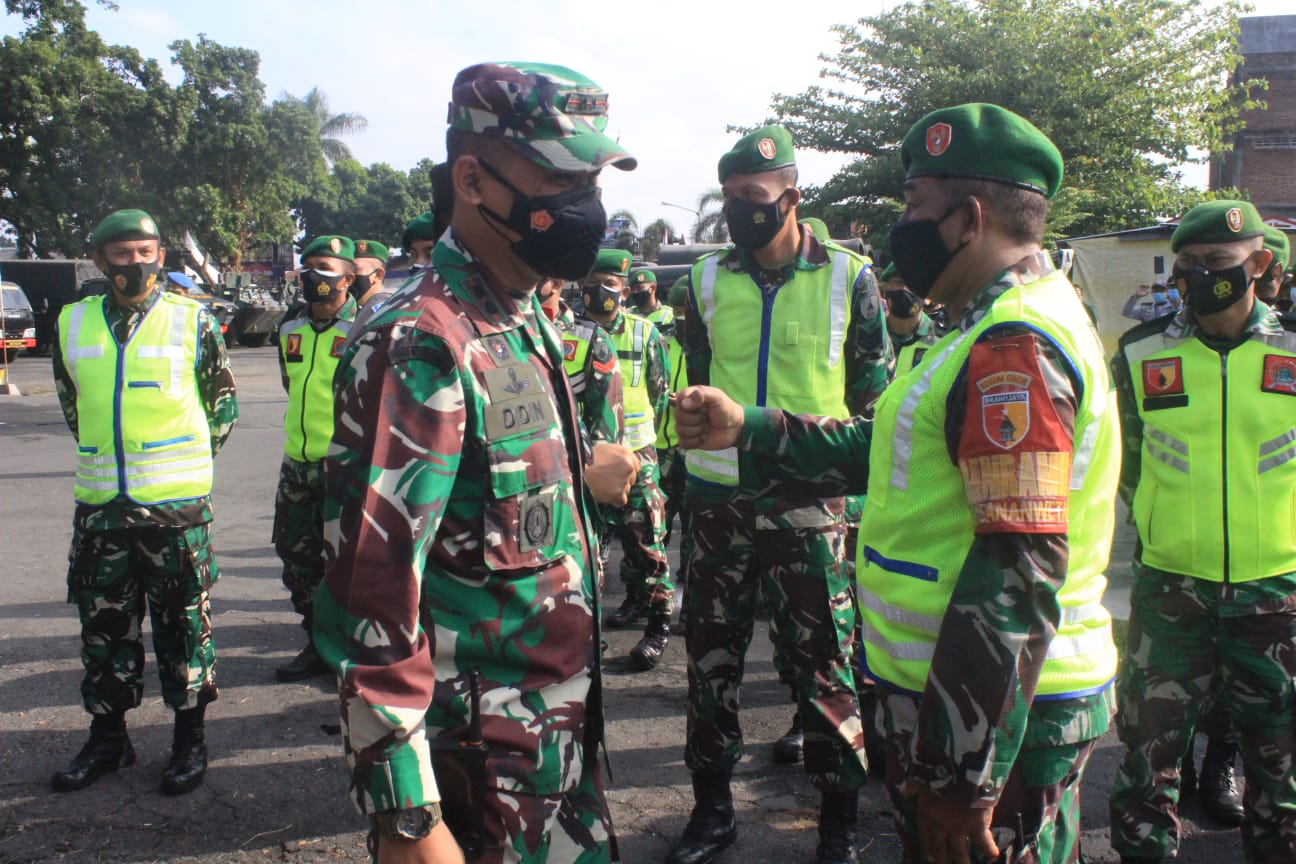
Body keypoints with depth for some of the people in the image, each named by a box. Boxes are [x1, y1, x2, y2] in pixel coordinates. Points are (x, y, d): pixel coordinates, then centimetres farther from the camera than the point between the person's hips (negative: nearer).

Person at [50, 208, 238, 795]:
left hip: (176, 502, -3)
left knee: (183, 621, 5)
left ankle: (190, 741, 17)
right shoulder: (72, 323, 7)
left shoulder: (192, 322, -2)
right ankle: (107, 739, 27)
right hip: (99, 503, 4)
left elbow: (222, 401, 8)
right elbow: (70, 402, 21)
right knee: (103, 624, 11)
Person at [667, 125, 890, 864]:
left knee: (822, 664, 4)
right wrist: (686, 477, 12)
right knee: (712, 656, 11)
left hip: (808, 501, -3)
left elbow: (874, 398, 4)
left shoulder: (849, 278, -2)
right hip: (718, 497, 3)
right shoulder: (707, 280, 5)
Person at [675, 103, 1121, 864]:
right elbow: (881, 451, 16)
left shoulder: (1016, 346, -22)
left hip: (1000, 717, -10)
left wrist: (966, 772, -25)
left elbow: (1019, 574, -27)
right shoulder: (1008, 328, 13)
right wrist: (746, 427, 10)